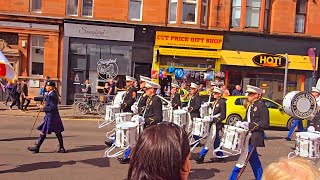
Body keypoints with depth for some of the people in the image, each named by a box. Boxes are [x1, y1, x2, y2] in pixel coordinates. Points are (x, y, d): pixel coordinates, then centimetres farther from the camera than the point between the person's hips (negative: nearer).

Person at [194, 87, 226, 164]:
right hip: (212, 123, 9)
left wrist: (215, 119, -21)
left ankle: (201, 157, -6)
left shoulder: (222, 102, -11)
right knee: (216, 141, 15)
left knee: (209, 140, -7)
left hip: (216, 124, -9)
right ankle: (220, 156, 25)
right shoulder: (215, 101, 15)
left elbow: (223, 116, -15)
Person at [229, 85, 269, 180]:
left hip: (254, 137, -9)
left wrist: (250, 125, -26)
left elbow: (265, 124, -19)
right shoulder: (251, 106, 14)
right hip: (248, 136, 9)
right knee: (254, 161, 16)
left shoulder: (262, 106, -13)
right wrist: (242, 123, 2)